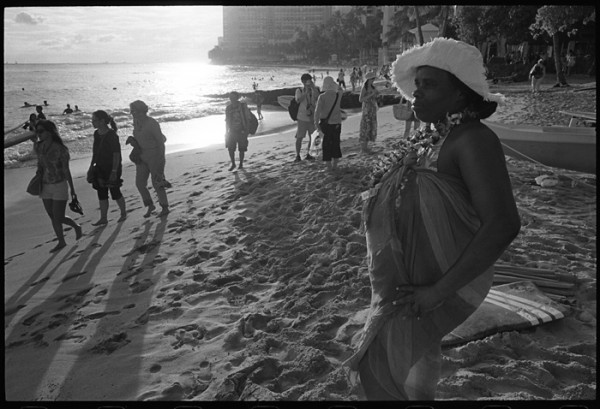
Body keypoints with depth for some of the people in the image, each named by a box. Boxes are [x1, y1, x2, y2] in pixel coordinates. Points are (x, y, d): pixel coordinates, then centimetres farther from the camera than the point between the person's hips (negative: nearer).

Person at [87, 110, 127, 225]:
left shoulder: (112, 135, -19)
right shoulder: (96, 134, 4)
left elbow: (117, 154, -19)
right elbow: (95, 152, 14)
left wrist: (114, 171, -22)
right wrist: (91, 166, 14)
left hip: (112, 168, -7)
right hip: (100, 168, 7)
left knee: (115, 192, 5)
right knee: (102, 194, 9)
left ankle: (123, 213, 26)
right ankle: (103, 218, 18)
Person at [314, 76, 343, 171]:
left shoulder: (322, 96, -14)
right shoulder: (338, 95, -3)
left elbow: (317, 110, -21)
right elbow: (340, 90, 23)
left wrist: (316, 122, -16)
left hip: (325, 123, -3)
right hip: (336, 123, 3)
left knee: (327, 144, 8)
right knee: (336, 144, 15)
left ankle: (329, 166, 10)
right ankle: (335, 165, 18)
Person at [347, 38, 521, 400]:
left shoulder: (473, 140, -17)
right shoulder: (435, 139, 8)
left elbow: (503, 224, -26)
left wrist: (439, 291, -26)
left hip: (442, 283, -8)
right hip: (409, 278, 8)